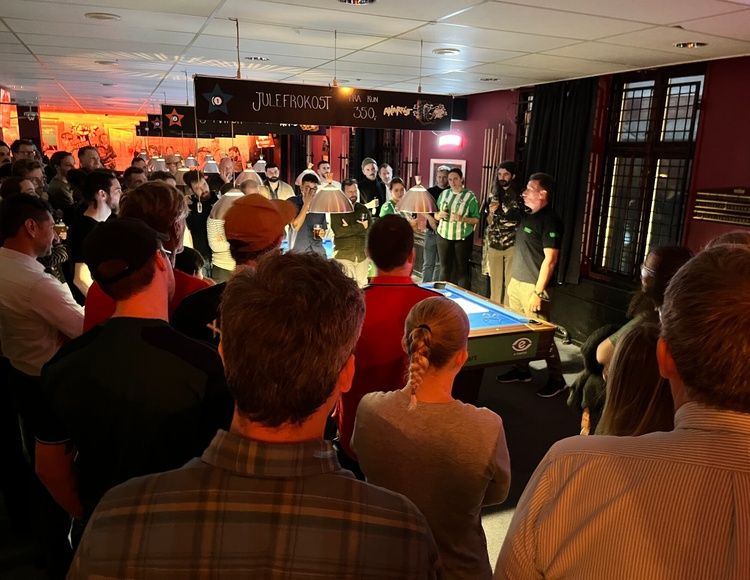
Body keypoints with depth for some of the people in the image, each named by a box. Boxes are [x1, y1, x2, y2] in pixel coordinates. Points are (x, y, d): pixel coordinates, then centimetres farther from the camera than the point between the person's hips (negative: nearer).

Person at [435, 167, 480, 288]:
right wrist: (439, 215, -11)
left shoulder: (470, 196, -5)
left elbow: (476, 219, -6)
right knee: (444, 268, 8)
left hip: (463, 237, -3)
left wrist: (462, 219, -23)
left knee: (462, 269, 0)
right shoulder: (444, 194, 8)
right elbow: (435, 215, 12)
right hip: (443, 235, 4)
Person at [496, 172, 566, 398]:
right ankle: (521, 370, 28)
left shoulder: (550, 221, -14)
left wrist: (538, 292, -20)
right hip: (516, 282, 9)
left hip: (533, 287, -9)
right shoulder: (527, 216, 13)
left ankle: (557, 379, 9)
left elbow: (550, 259, -19)